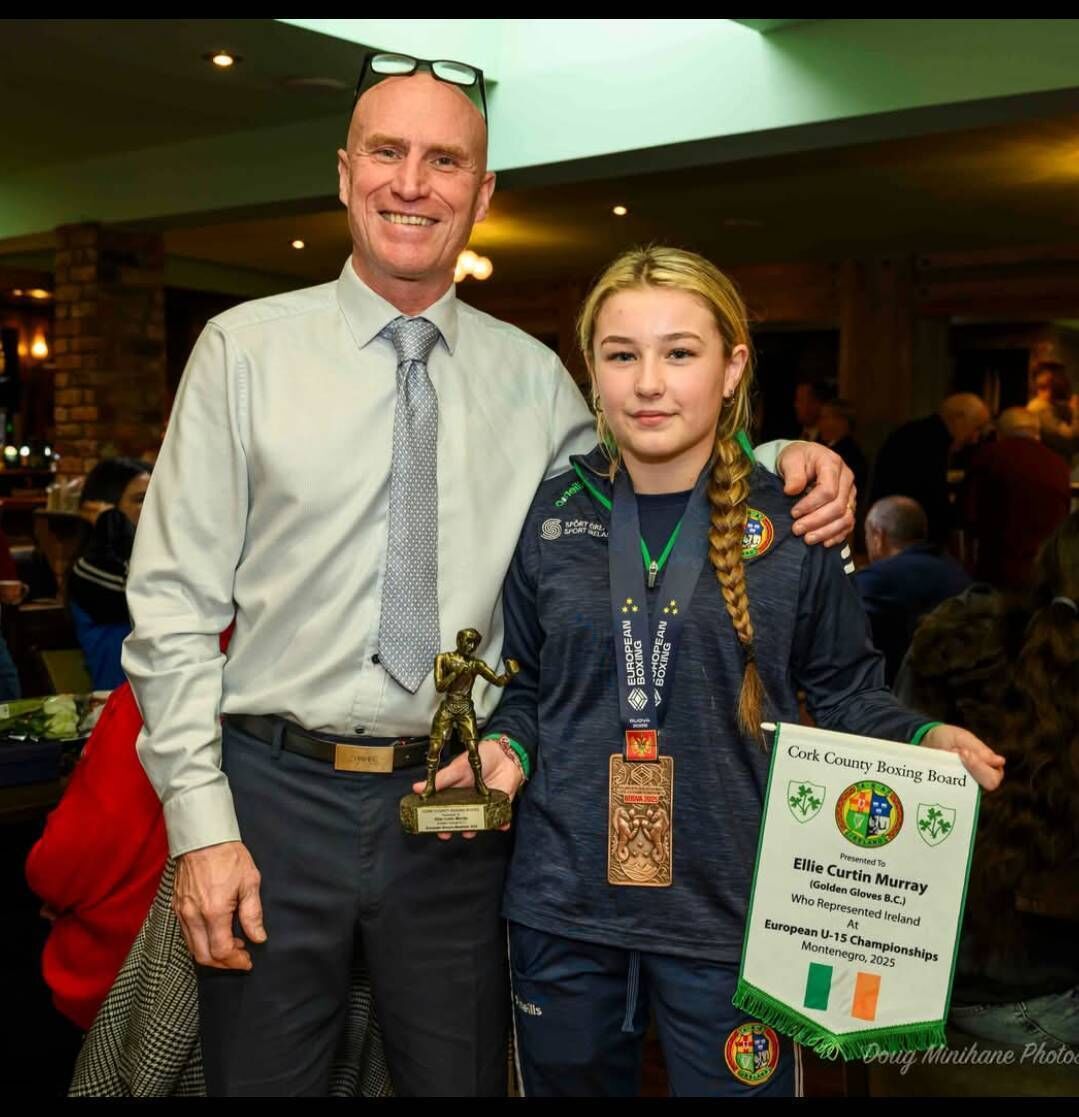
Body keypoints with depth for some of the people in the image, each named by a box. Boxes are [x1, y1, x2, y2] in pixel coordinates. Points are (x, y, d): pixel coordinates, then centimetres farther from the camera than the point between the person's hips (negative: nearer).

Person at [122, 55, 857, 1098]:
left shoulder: (533, 376, 5)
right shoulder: (247, 347, -2)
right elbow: (175, 603, -4)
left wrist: (783, 463, -4)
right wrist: (202, 822, -9)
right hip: (278, 789, -1)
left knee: (461, 1075, 16)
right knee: (260, 1074, 12)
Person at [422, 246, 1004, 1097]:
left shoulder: (794, 524, -5)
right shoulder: (549, 516, 1)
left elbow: (845, 692, 4)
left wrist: (924, 740, -14)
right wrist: (507, 749, -7)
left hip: (733, 912, -2)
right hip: (563, 906, 3)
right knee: (569, 1078, 21)